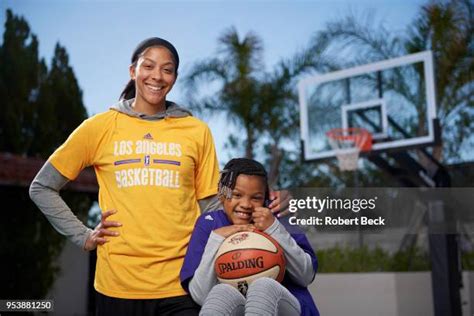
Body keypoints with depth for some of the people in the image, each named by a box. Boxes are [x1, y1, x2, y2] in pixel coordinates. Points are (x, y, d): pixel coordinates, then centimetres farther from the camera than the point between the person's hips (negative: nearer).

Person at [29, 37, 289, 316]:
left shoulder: (197, 131, 7)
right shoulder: (99, 128, 4)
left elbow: (209, 205, 9)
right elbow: (42, 188, 11)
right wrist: (83, 236, 2)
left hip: (181, 285, 1)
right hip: (118, 285, 0)